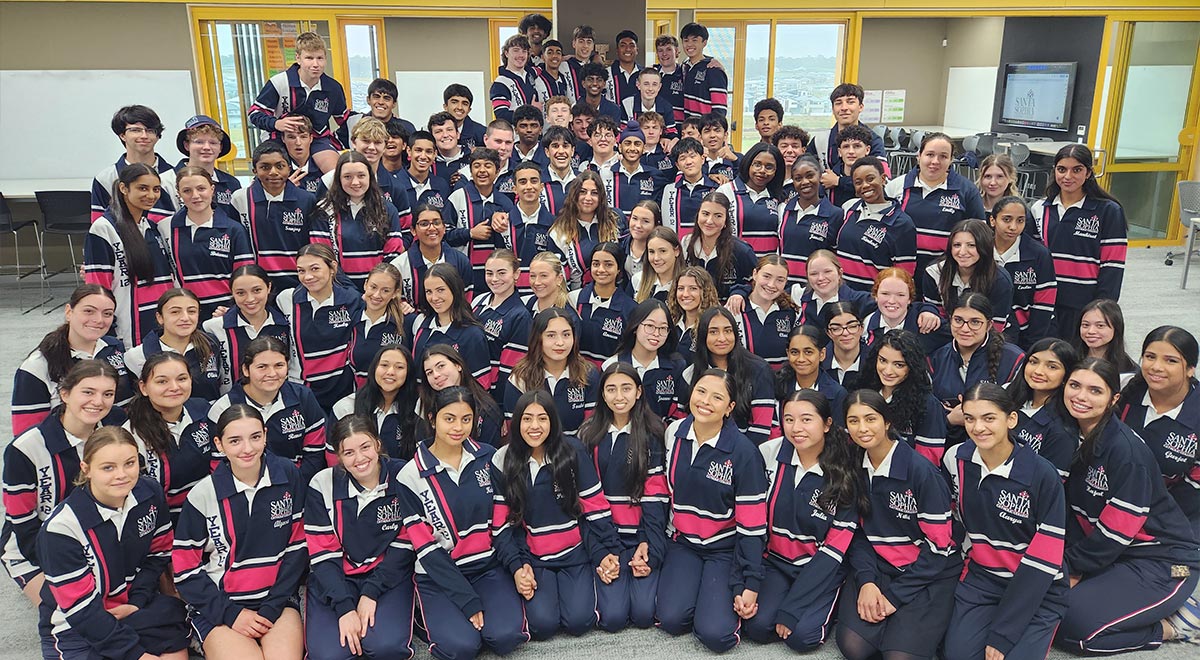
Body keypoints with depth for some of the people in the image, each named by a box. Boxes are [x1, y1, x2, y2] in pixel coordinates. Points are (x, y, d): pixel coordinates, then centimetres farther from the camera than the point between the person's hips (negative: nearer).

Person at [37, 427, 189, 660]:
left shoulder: (150, 493, -8)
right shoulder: (62, 527, -22)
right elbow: (80, 608, -19)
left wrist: (137, 601, -8)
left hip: (136, 607, 6)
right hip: (74, 627, -5)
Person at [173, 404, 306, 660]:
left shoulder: (288, 475, -3)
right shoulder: (202, 495, -5)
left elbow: (298, 546, 1)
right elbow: (185, 569, -1)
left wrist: (271, 608, -5)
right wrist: (231, 614, -9)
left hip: (277, 600, 0)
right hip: (218, 607, 0)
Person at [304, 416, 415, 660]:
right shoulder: (323, 485, -7)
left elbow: (404, 544, -6)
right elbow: (322, 554, -7)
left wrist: (371, 593, -14)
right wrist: (344, 607, -17)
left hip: (388, 575, -1)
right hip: (335, 578, 1)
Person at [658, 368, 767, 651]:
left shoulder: (743, 451, -17)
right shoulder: (673, 433, -5)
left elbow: (752, 524, -13)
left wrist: (750, 585, -13)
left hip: (725, 548, -3)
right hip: (682, 543, 3)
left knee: (715, 633, -17)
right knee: (671, 619, -17)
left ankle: (722, 593, 14)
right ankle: (684, 586, 15)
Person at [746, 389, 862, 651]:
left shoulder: (844, 475, -12)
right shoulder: (770, 453, -9)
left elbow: (834, 548, -12)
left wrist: (790, 609, -17)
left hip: (822, 569, -1)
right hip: (775, 561, 1)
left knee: (802, 635, -20)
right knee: (758, 625, -20)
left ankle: (823, 606, 10)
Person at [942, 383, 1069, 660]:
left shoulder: (1042, 475, -17)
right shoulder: (956, 460, -5)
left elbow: (1044, 559, -17)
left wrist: (1002, 634, -18)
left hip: (1037, 590, -2)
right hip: (981, 578, 2)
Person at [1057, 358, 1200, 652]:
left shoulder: (1126, 449, -22)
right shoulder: (1070, 435, -1)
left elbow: (1117, 531, -20)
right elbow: (1073, 508, 1)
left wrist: (1073, 568, -11)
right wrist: (1071, 560, -11)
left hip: (1162, 561, -7)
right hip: (1106, 553, 7)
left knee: (1073, 623, -22)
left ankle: (1170, 627, 2)